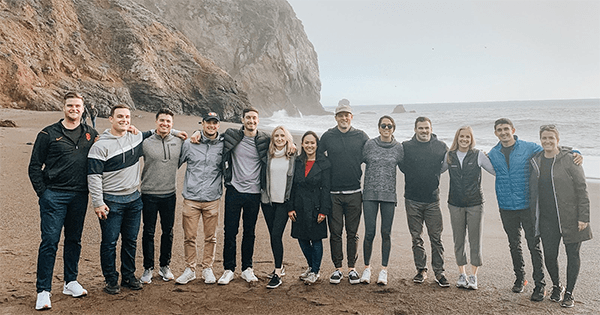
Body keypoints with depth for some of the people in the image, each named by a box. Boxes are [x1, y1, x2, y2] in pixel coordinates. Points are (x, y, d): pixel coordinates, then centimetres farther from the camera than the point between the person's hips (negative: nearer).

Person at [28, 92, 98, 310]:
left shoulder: (91, 134, 8)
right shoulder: (48, 134, 0)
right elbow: (35, 166, 1)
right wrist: (42, 192, -5)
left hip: (80, 196, 3)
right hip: (54, 195, -3)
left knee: (74, 240, 12)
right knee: (50, 241, -4)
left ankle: (71, 282, 25)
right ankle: (43, 290, 3)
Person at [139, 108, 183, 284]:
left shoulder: (179, 143, 4)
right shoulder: (146, 143, -3)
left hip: (169, 194, 2)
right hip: (149, 195, -2)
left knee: (168, 232, 11)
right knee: (148, 232, 5)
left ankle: (164, 266, 26)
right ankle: (148, 268, 19)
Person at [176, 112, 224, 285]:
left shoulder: (223, 145, 2)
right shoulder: (189, 144, 2)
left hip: (212, 199, 0)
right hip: (191, 198, 0)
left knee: (211, 237, 7)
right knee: (189, 237, 4)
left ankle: (207, 269, 22)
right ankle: (190, 269, 19)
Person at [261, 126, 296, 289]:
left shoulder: (293, 156, -1)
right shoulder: (268, 155, 4)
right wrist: (263, 193, 9)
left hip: (284, 201, -3)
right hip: (268, 200, 3)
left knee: (276, 235, -12)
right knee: (273, 235, 11)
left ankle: (278, 274, -6)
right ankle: (279, 266, 29)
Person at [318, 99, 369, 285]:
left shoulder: (361, 137, 3)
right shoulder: (327, 137, 3)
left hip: (354, 193, 0)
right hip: (333, 193, 0)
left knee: (352, 233, 7)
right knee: (335, 232, 5)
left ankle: (352, 268, 18)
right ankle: (338, 268, 16)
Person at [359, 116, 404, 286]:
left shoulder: (398, 147, 5)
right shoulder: (370, 144, 2)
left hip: (389, 195, 1)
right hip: (370, 194, -1)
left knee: (386, 233, 4)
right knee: (369, 232, -1)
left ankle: (384, 270, 15)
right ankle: (367, 267, 16)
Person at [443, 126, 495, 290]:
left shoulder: (478, 155, -2)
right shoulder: (449, 156, 4)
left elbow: (497, 171, 0)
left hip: (475, 204, -2)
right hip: (455, 204, 2)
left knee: (475, 241, 1)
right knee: (459, 240, 8)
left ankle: (473, 276, 12)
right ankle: (462, 274, 21)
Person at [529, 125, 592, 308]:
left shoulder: (569, 159, -7)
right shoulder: (536, 161, 7)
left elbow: (581, 189, -8)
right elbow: (533, 189, 17)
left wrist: (584, 217, -12)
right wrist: (533, 215, 15)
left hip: (570, 217, -3)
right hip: (546, 218, 4)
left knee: (573, 255, 5)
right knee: (549, 255, 5)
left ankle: (569, 293, 20)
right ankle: (556, 286, 30)